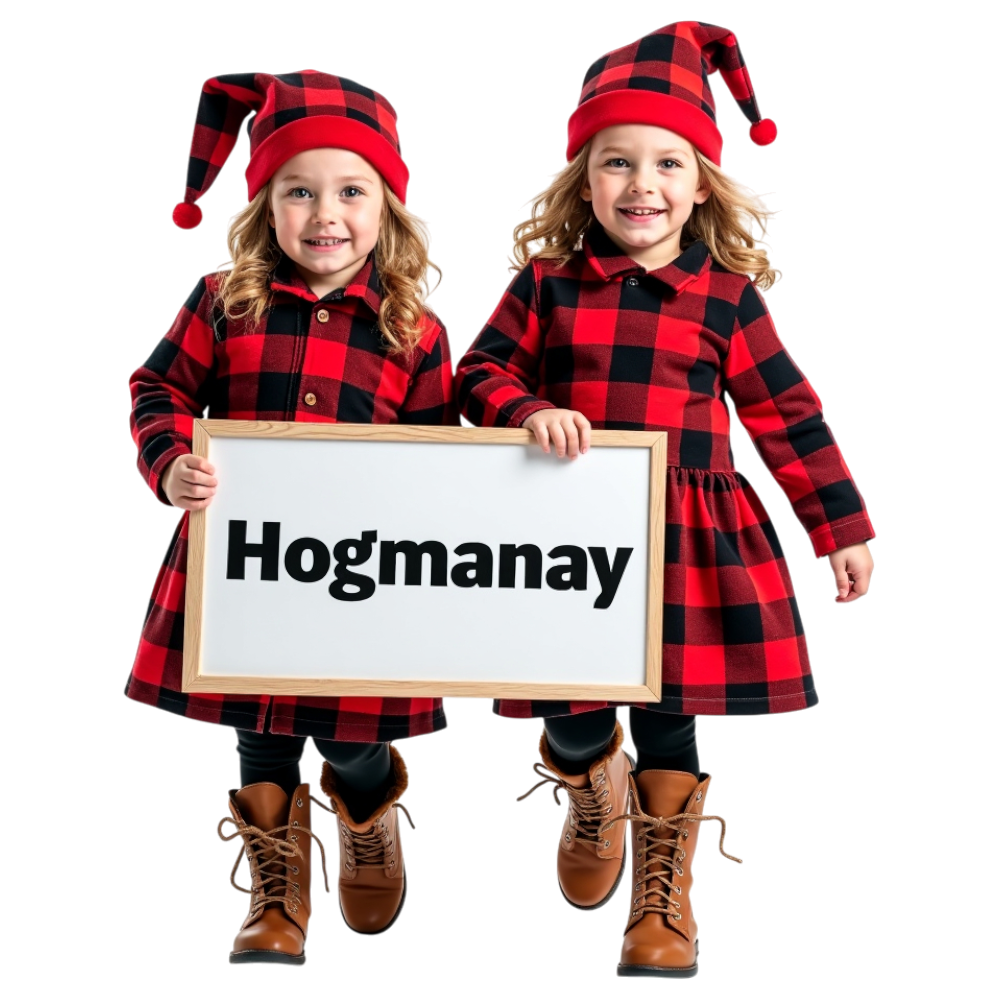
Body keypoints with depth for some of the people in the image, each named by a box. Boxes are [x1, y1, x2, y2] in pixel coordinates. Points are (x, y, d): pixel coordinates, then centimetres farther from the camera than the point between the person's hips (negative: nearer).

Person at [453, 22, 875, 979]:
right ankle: (593, 798, 43)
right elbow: (479, 374, 5)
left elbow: (787, 416, 4)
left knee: (667, 719, 3)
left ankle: (662, 898, 22)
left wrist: (842, 528, 5)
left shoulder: (727, 297, 0)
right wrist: (530, 411, -17)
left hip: (688, 541, -1)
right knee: (569, 717, 6)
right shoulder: (546, 283, 0)